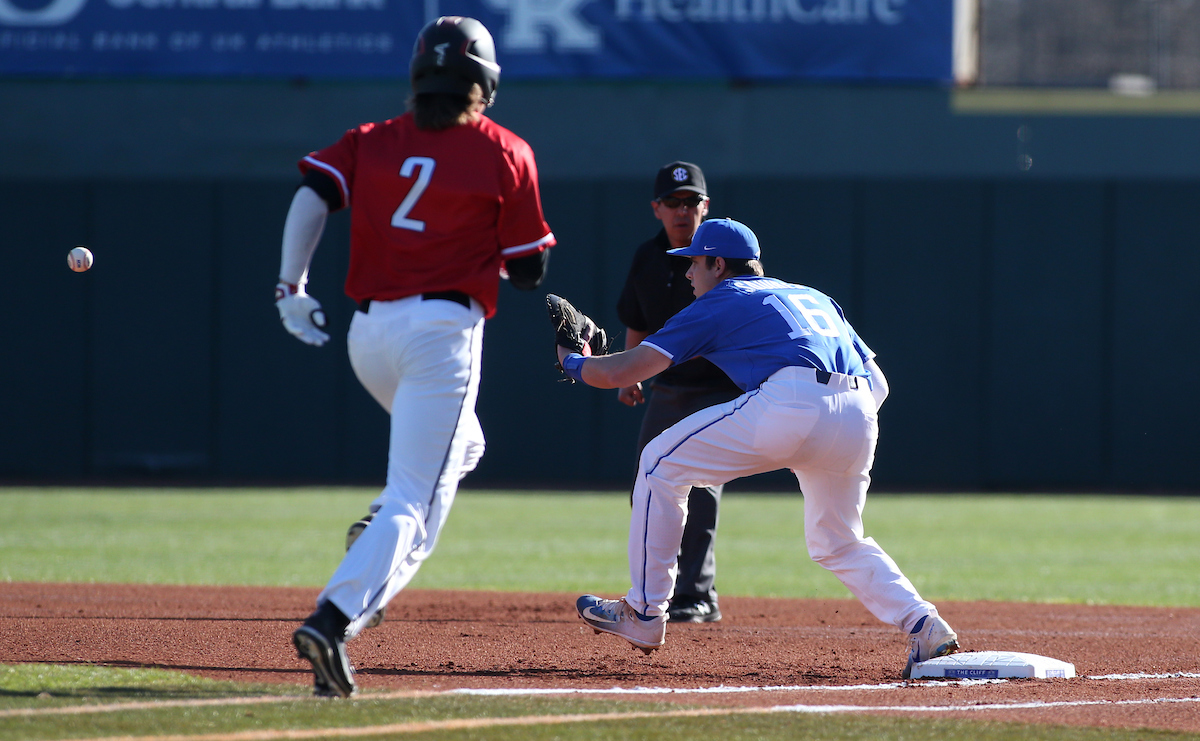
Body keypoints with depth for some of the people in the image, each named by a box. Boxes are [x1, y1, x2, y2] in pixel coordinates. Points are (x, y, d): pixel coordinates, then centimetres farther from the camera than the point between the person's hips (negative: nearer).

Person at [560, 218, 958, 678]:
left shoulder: (716, 305, 18)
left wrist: (572, 363, 34)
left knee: (661, 464, 10)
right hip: (860, 422, 6)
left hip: (791, 403, -6)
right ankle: (925, 627, 5)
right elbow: (877, 383, 27)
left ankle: (644, 614, 11)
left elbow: (619, 372, 14)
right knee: (838, 544, 26)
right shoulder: (814, 297, 35)